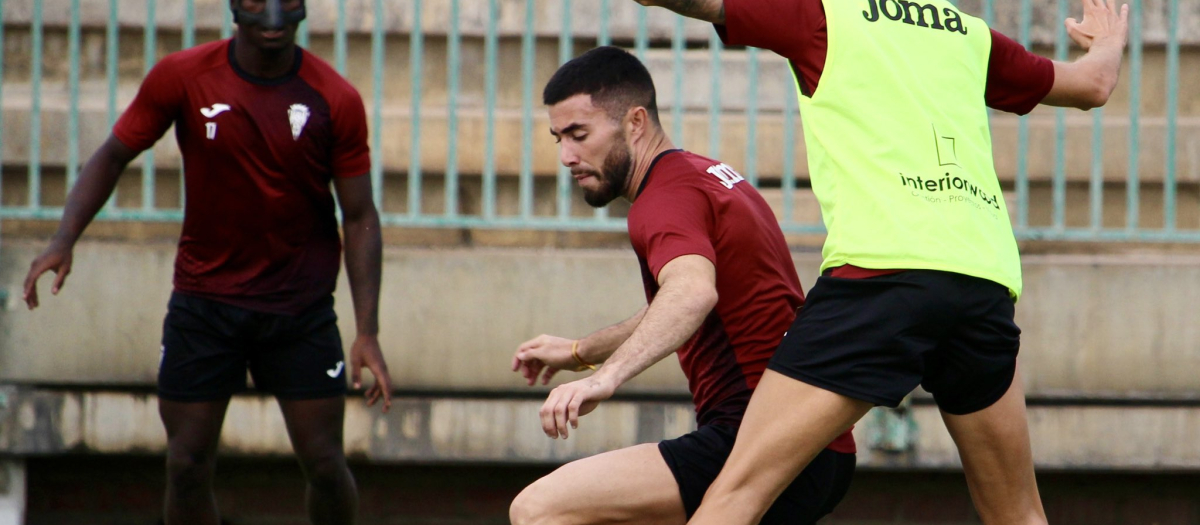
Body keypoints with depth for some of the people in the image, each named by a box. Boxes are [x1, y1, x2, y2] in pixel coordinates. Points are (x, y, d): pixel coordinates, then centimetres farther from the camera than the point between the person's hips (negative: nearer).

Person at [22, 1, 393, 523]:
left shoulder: (336, 101, -8)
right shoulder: (182, 77, -7)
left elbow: (359, 217, -2)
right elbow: (113, 155, 3)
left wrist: (367, 332, -8)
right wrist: (64, 239, -12)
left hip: (301, 308, -1)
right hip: (203, 299, 1)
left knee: (324, 465, -2)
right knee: (187, 466, -1)